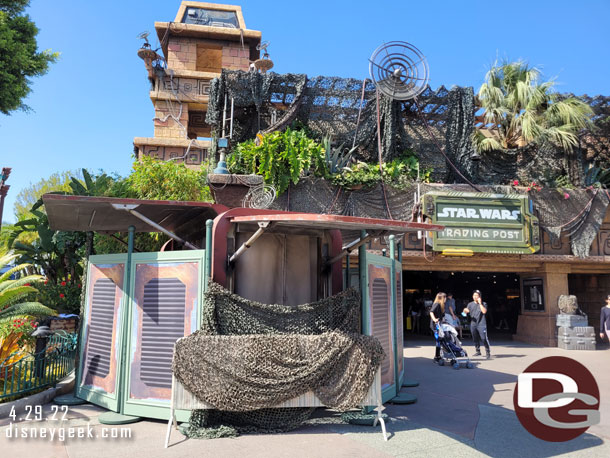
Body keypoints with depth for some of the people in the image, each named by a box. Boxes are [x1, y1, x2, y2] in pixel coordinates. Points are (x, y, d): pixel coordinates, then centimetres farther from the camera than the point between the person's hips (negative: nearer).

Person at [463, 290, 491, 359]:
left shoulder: (483, 304, 1)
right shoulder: (470, 304, 13)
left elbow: (484, 311, -14)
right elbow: (467, 310, 4)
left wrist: (480, 303, -13)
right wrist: (465, 310, -19)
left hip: (481, 324, -4)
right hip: (473, 324, 4)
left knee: (484, 338, -11)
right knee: (475, 338, 11)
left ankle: (488, 352, -3)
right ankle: (478, 351, 24)